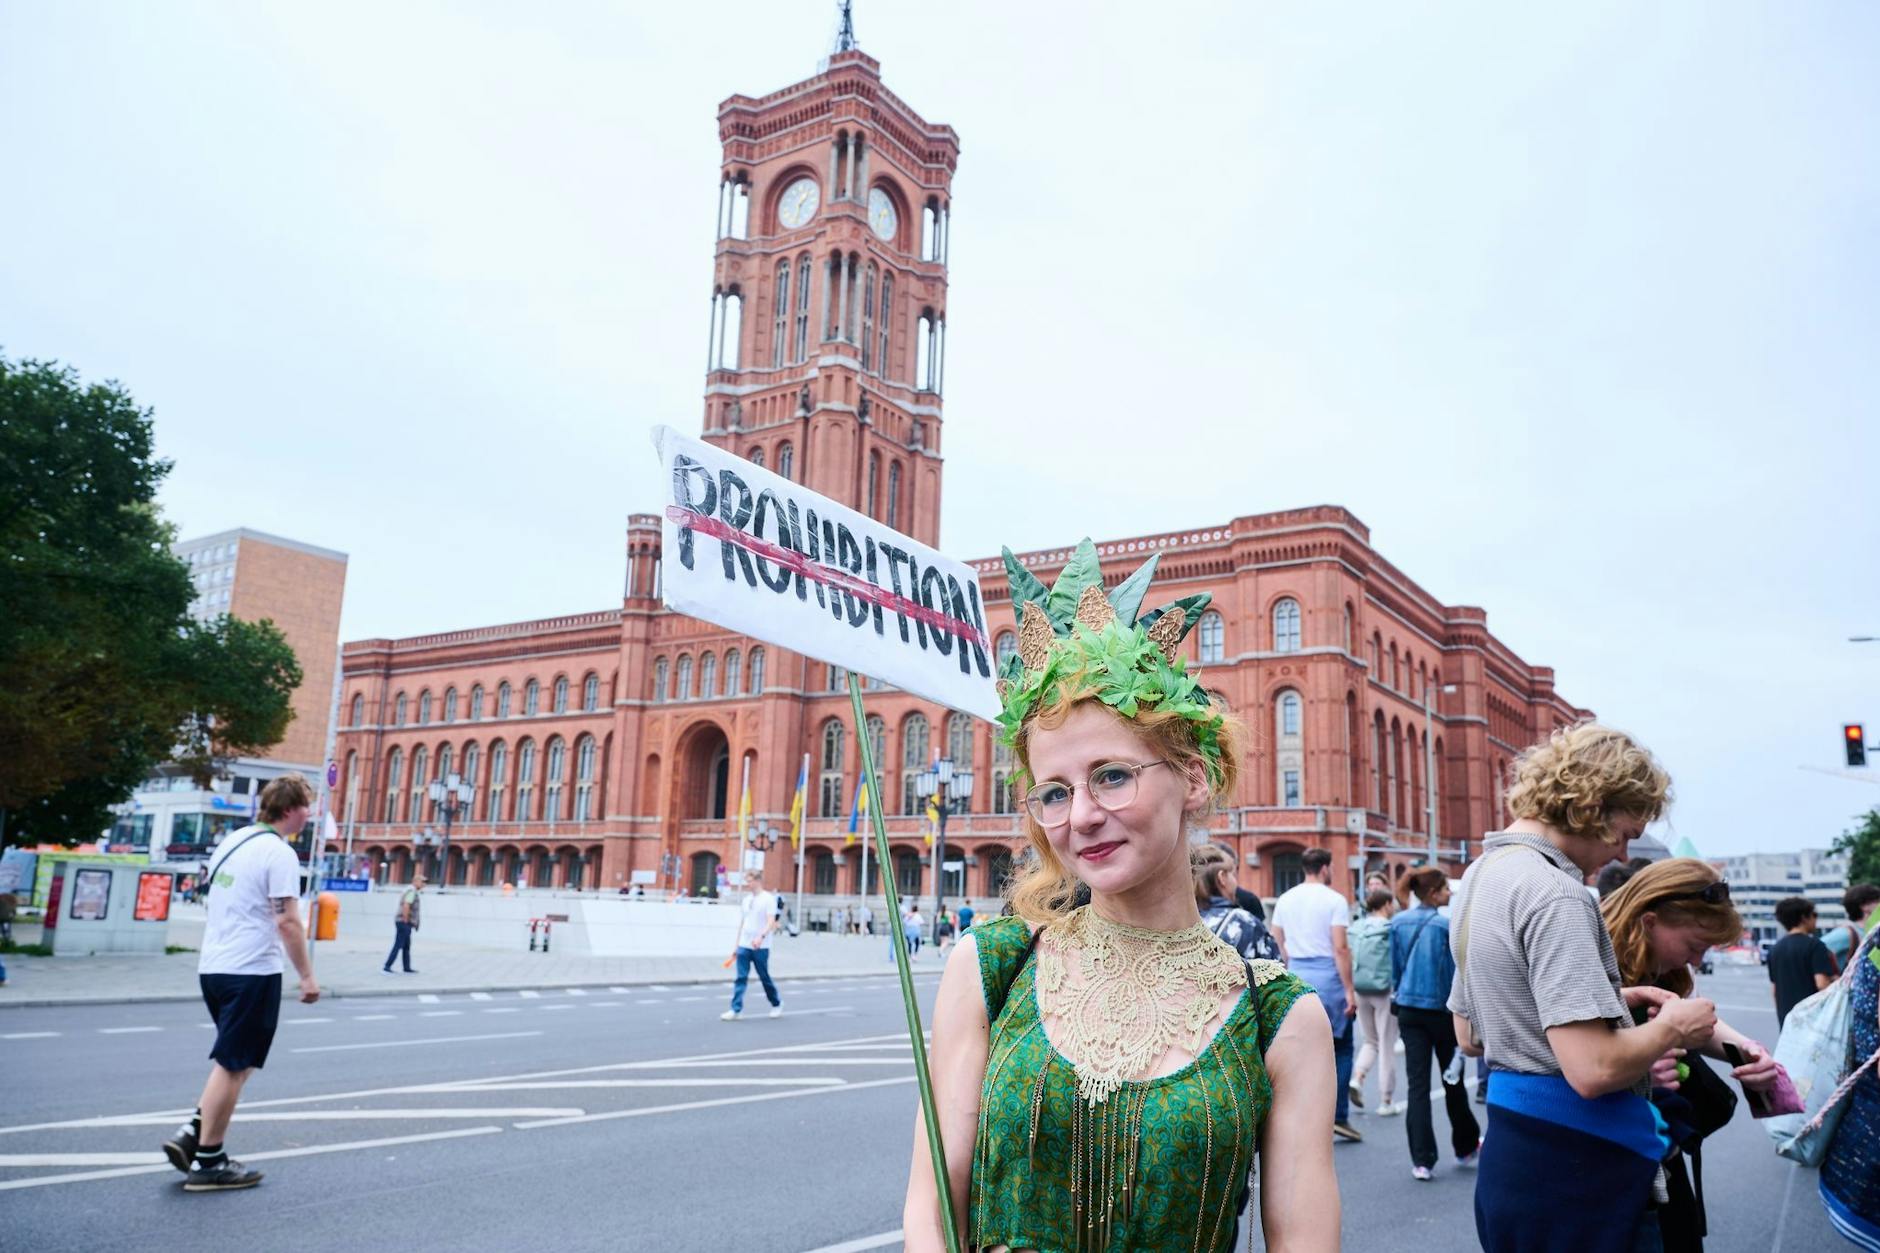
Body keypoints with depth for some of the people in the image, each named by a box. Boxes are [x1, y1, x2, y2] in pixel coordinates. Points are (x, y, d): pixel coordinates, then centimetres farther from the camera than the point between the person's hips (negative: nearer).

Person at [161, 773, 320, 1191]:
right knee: (234, 1066, 1)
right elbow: (288, 923, -19)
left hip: (213, 967, 9)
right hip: (252, 972, -9)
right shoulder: (279, 854, -15)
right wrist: (307, 976, -12)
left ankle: (192, 1134, 14)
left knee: (234, 1062, 21)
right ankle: (208, 1162, 9)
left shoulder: (232, 841, 12)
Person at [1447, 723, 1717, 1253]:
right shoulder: (1555, 895, -21)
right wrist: (1672, 1028, -9)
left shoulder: (1482, 876, 9)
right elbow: (1593, 1069, -27)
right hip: (1574, 1167, -9)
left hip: (1511, 1149, 9)